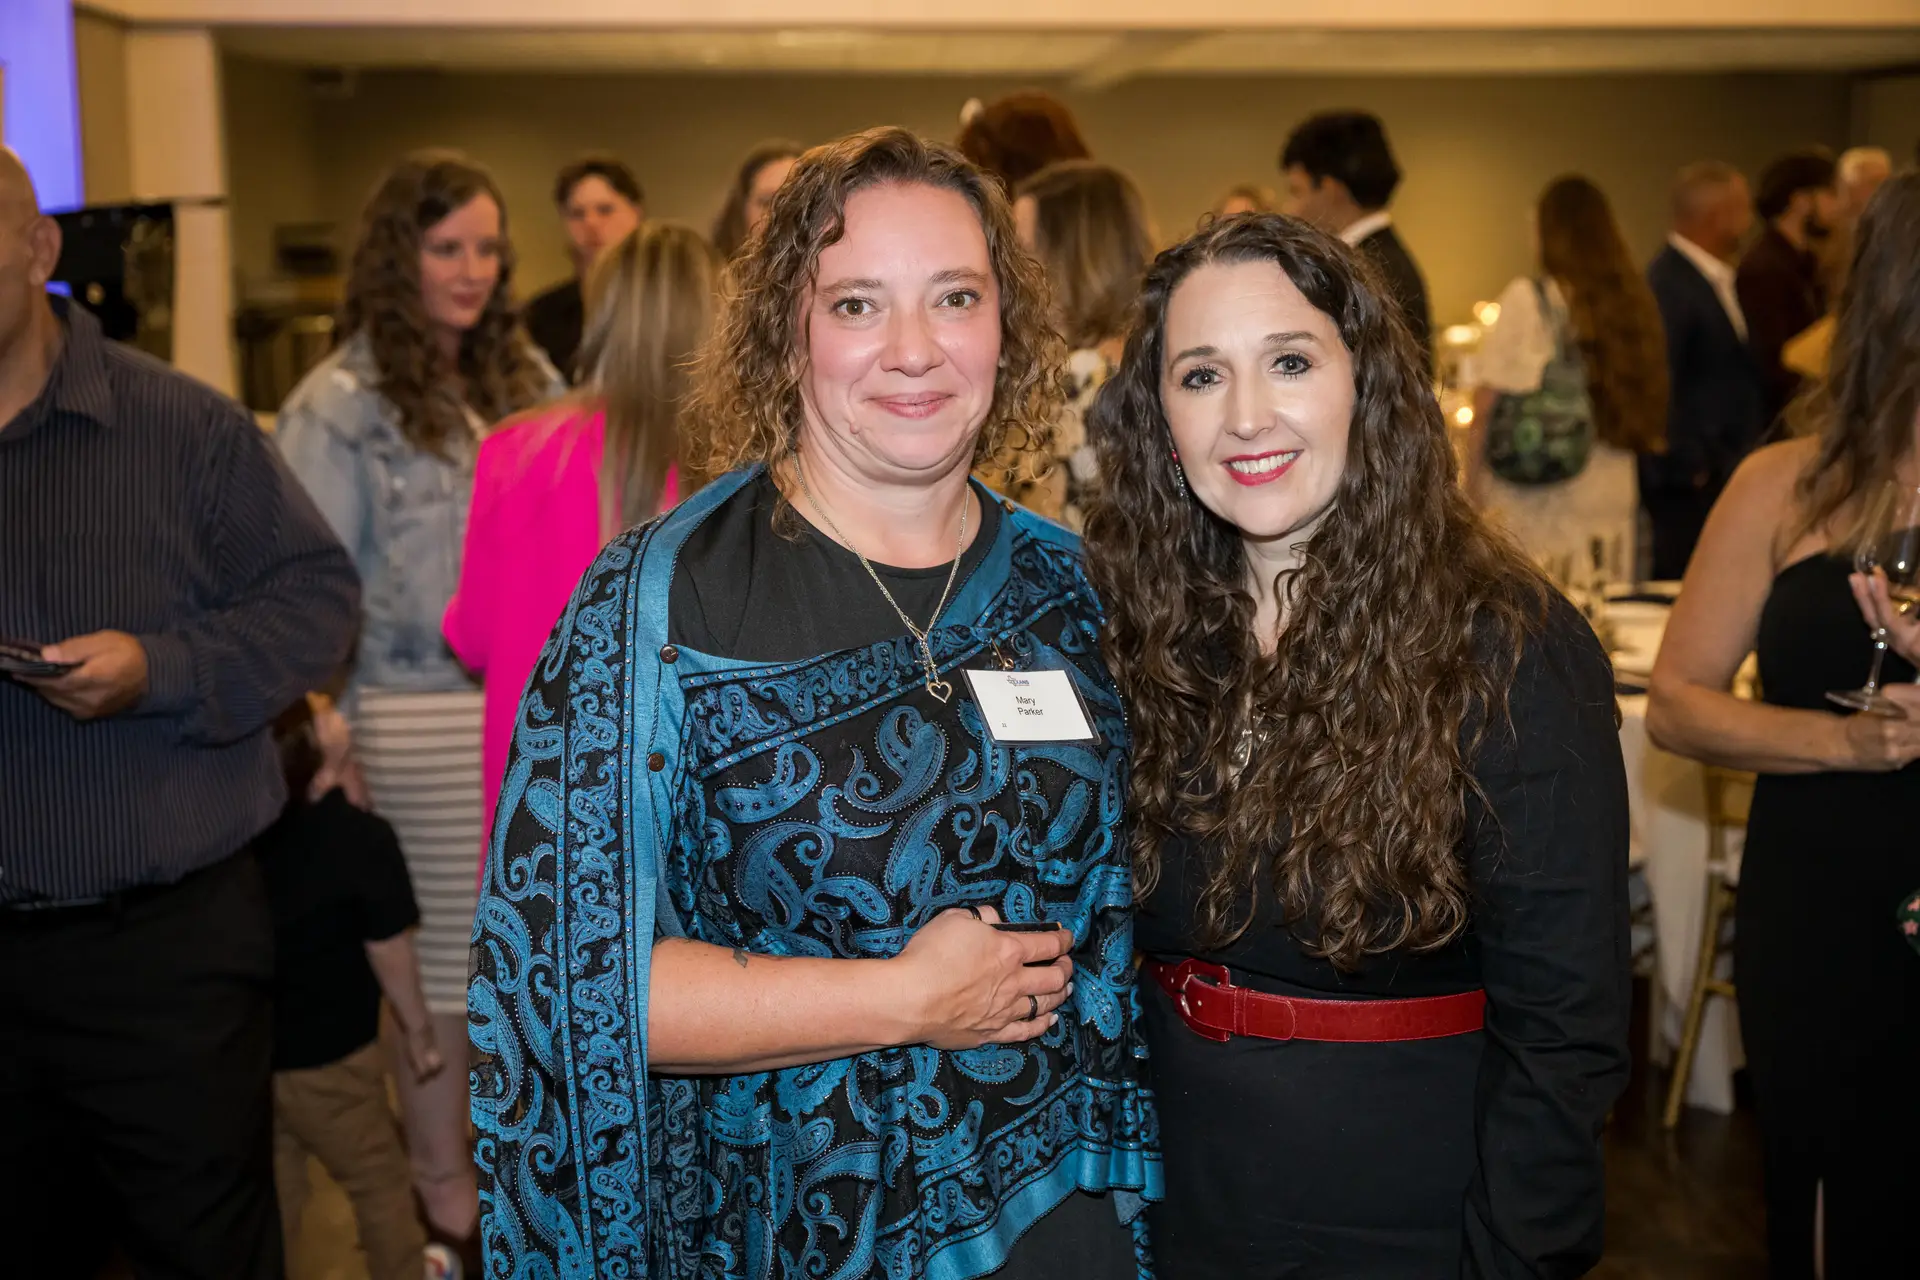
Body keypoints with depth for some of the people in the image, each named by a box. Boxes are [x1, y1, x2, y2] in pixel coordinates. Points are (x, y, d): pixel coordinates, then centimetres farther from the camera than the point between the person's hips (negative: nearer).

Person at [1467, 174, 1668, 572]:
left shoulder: (1528, 299, -9)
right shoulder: (1633, 301, 5)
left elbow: (1488, 405, -10)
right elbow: (1647, 408, 11)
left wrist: (1472, 489, -3)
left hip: (1535, 499, -5)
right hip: (1613, 495, 5)